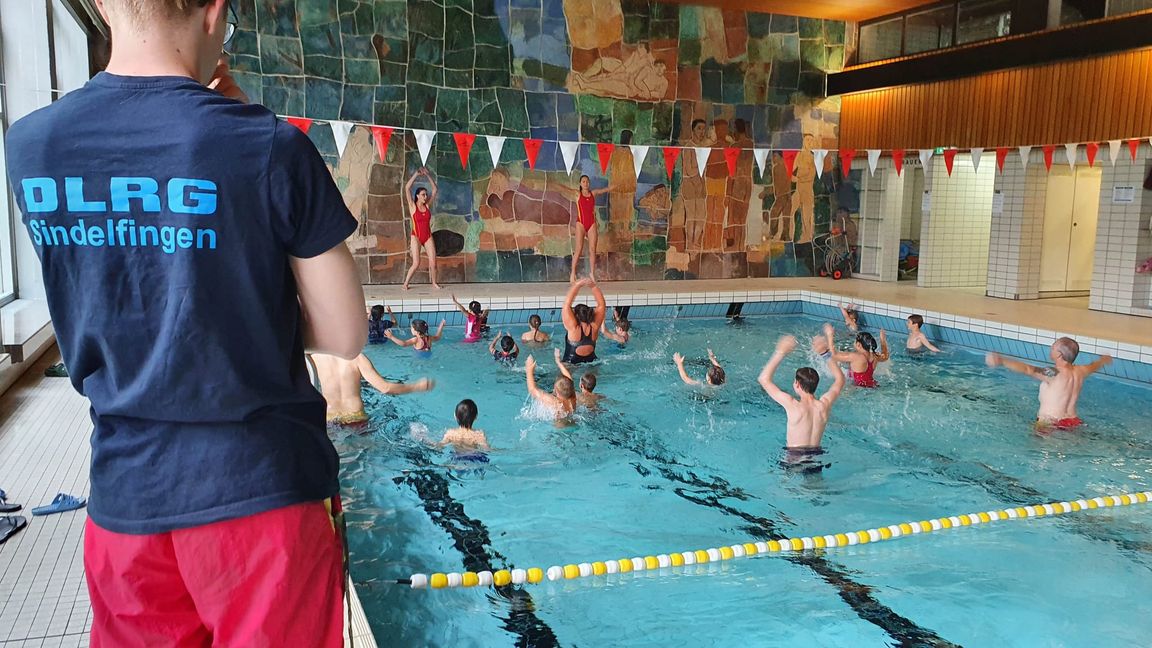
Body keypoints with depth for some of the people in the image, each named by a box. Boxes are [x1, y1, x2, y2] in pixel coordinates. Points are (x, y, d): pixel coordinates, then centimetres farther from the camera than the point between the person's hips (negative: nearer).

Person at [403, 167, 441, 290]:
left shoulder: (427, 205, 6)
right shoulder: (413, 206, -4)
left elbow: (434, 189, 7)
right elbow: (407, 188, -14)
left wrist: (428, 175, -1)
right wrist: (416, 174, -14)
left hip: (428, 237, 4)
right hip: (416, 237, -4)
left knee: (433, 262, -2)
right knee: (416, 264, -11)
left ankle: (434, 282, 16)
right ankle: (405, 284, 4)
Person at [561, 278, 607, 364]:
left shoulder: (573, 328, -16)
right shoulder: (594, 327, -5)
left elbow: (567, 305, -16)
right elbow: (602, 305, 4)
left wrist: (577, 285, -14)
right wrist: (594, 286, -1)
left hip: (571, 364, -4)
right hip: (591, 362, 4)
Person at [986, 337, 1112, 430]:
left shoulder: (1055, 374, -17)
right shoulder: (1079, 371, 7)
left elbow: (1028, 370, -33)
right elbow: (1094, 366, 32)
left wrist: (1001, 361, -46)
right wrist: (1104, 360, 57)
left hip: (1049, 424, -8)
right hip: (1073, 421, 8)